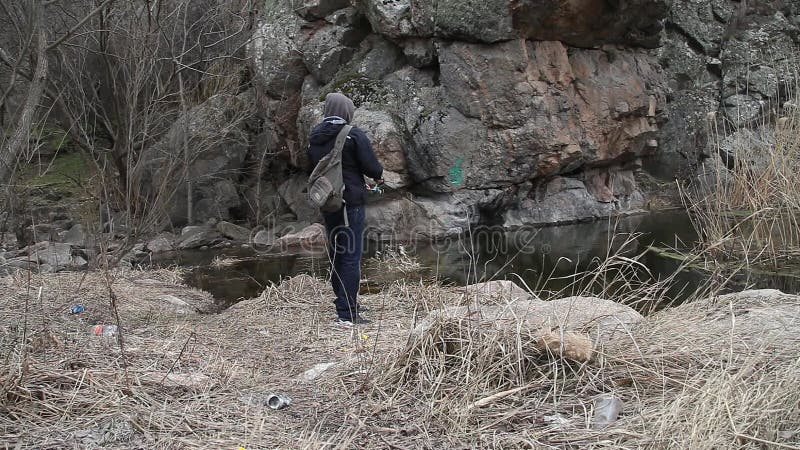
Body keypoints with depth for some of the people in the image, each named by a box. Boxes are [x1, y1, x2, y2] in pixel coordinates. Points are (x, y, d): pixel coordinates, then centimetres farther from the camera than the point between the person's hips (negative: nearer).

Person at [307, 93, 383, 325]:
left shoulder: (314, 137, 7)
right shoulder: (353, 135, -13)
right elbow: (372, 167, -14)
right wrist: (378, 175, 11)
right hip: (351, 202, -7)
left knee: (336, 253, 18)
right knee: (351, 256, -4)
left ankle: (344, 302, 30)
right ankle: (347, 312, -5)